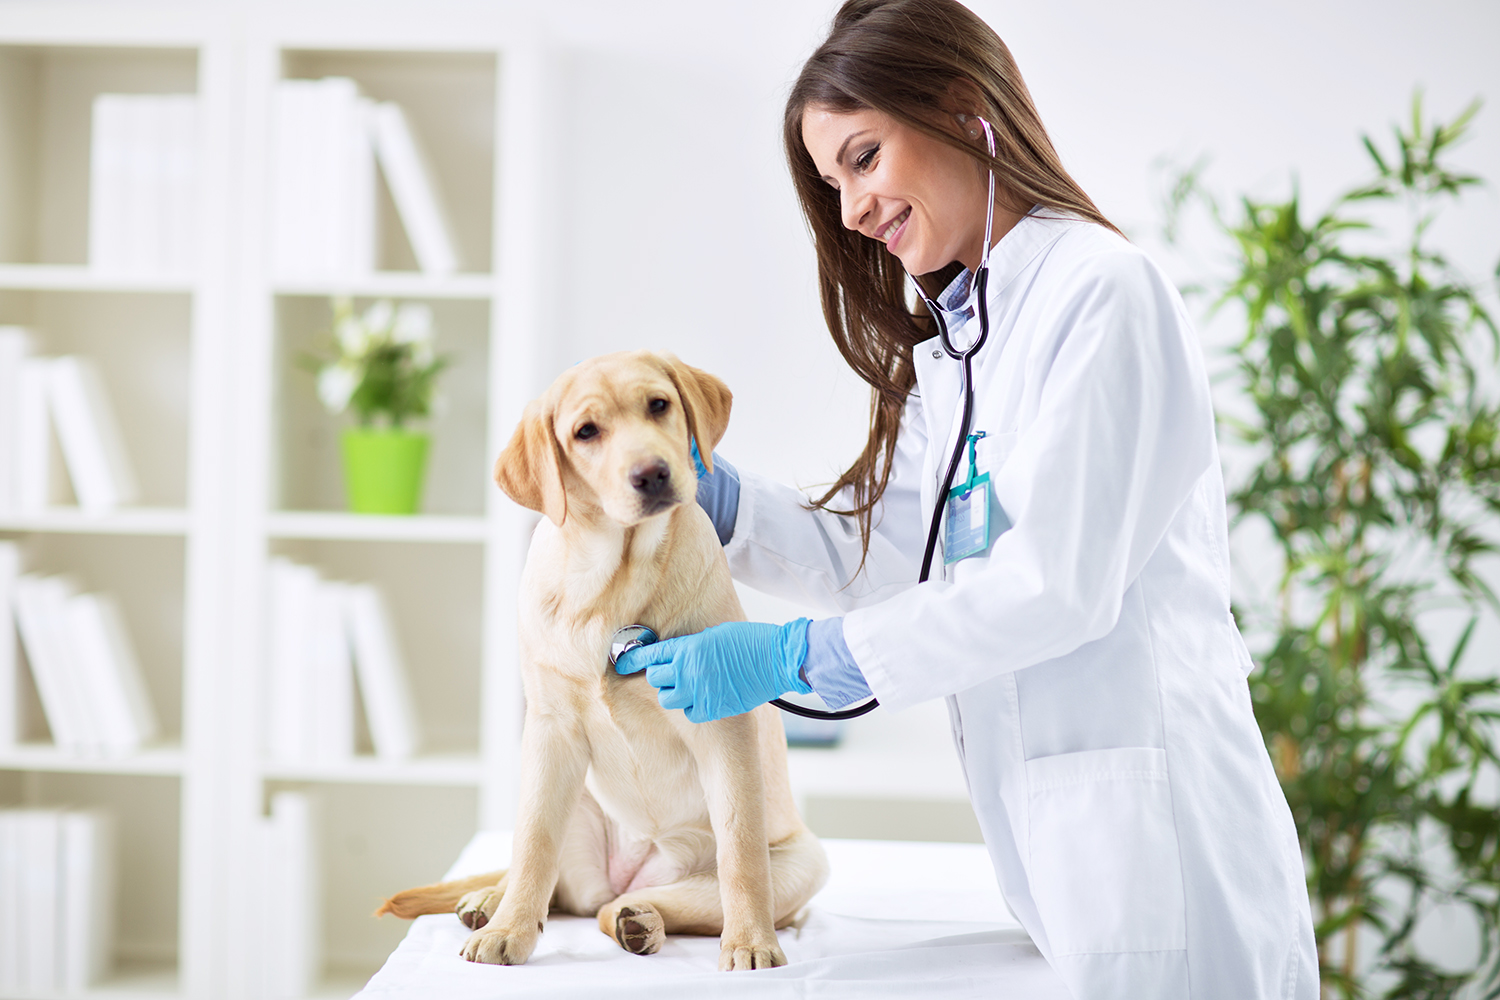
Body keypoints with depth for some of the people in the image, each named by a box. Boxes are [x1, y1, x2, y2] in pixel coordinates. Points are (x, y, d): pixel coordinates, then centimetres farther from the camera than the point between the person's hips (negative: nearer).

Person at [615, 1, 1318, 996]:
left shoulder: (1102, 289, -11)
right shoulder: (949, 347, 17)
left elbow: (1058, 582, -18)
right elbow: (876, 552, 17)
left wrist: (793, 656, -16)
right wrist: (709, 495, 2)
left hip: (1148, 811, -8)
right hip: (1046, 833, 8)